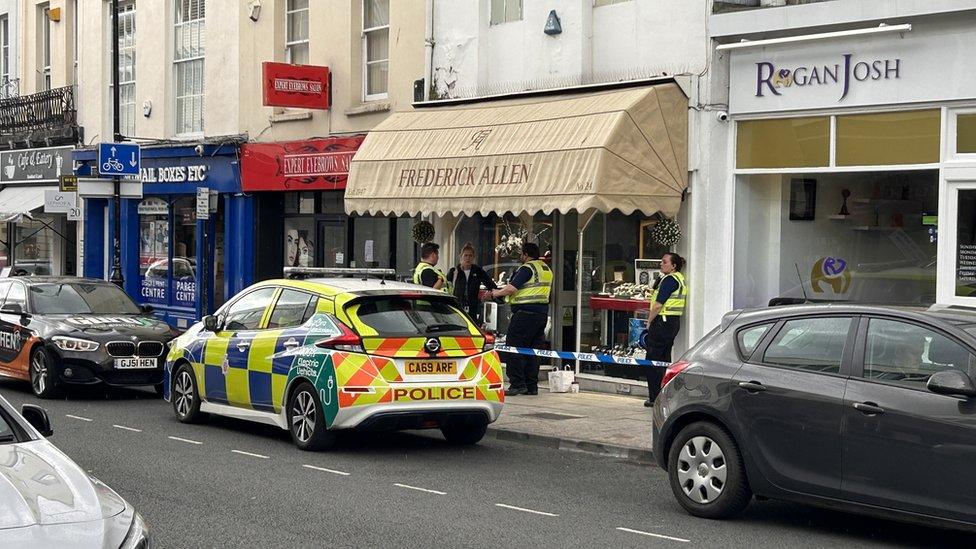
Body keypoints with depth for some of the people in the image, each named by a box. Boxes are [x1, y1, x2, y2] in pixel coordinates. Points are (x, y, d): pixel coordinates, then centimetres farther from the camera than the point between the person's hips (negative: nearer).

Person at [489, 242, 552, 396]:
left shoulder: (527, 268, -10)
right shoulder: (547, 269, 17)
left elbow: (511, 288, -17)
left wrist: (496, 293, 0)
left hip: (525, 312, -9)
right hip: (542, 312, 9)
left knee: (514, 348, -5)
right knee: (533, 350, 11)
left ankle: (517, 384, -10)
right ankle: (532, 386, 10)